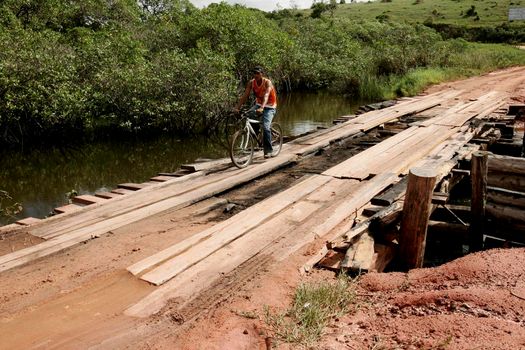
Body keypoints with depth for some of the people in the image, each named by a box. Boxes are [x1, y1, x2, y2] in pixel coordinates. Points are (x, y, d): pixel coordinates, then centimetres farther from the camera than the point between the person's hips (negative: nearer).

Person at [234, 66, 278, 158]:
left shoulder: (267, 82, -22)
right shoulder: (251, 83, -8)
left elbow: (266, 95, -38)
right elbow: (245, 95, -15)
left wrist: (261, 108, -54)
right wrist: (237, 107, -27)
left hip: (269, 107, -5)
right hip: (258, 104, 5)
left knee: (265, 127, -22)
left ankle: (269, 151, -11)